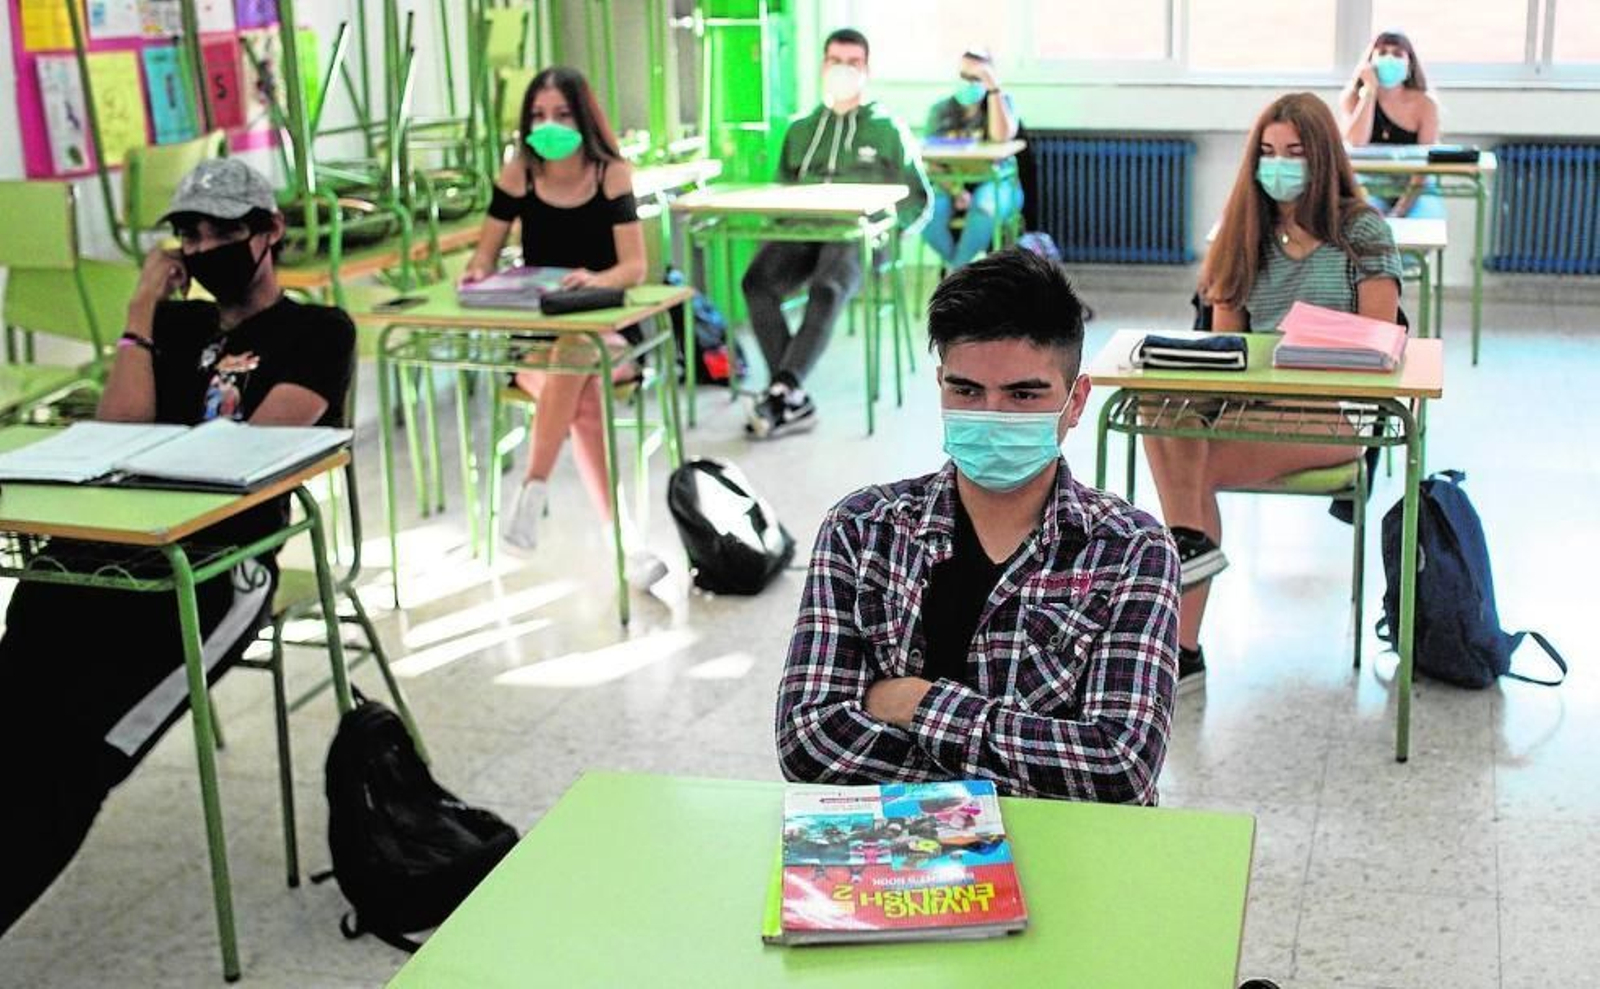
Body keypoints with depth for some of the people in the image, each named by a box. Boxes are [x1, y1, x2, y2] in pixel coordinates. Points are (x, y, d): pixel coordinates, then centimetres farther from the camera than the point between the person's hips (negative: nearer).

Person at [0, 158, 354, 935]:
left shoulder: (319, 333, 12)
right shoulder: (177, 324, 29)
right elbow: (118, 429, 14)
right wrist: (141, 311, 14)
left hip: (223, 560, -4)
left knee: (75, 745, -25)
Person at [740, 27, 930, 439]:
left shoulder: (886, 127, 15)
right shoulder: (800, 129, 25)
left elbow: (918, 199, 14)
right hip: (801, 232, 3)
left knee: (826, 289, -38)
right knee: (758, 280, -30)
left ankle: (783, 390, -39)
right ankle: (794, 402, -31)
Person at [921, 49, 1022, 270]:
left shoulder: (1001, 103, 4)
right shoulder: (941, 110, 7)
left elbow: (1001, 135, -19)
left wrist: (994, 88, -19)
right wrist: (955, 191, -19)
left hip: (993, 183, -2)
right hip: (951, 184, 2)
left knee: (985, 204, -37)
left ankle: (957, 266, -18)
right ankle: (958, 264, -6)